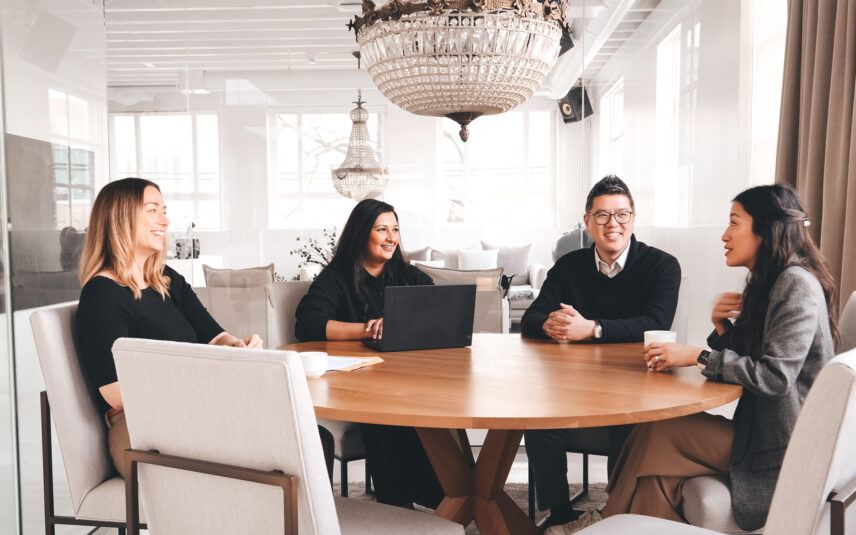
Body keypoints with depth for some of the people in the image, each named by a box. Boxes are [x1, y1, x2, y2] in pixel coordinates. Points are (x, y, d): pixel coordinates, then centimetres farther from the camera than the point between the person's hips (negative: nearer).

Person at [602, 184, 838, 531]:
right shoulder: (765, 283, 13)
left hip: (780, 447, -8)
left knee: (657, 434, -15)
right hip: (760, 427, 8)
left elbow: (775, 376, -23)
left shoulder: (798, 285, -17)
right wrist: (722, 326, -6)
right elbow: (743, 358, 13)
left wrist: (696, 357, -18)